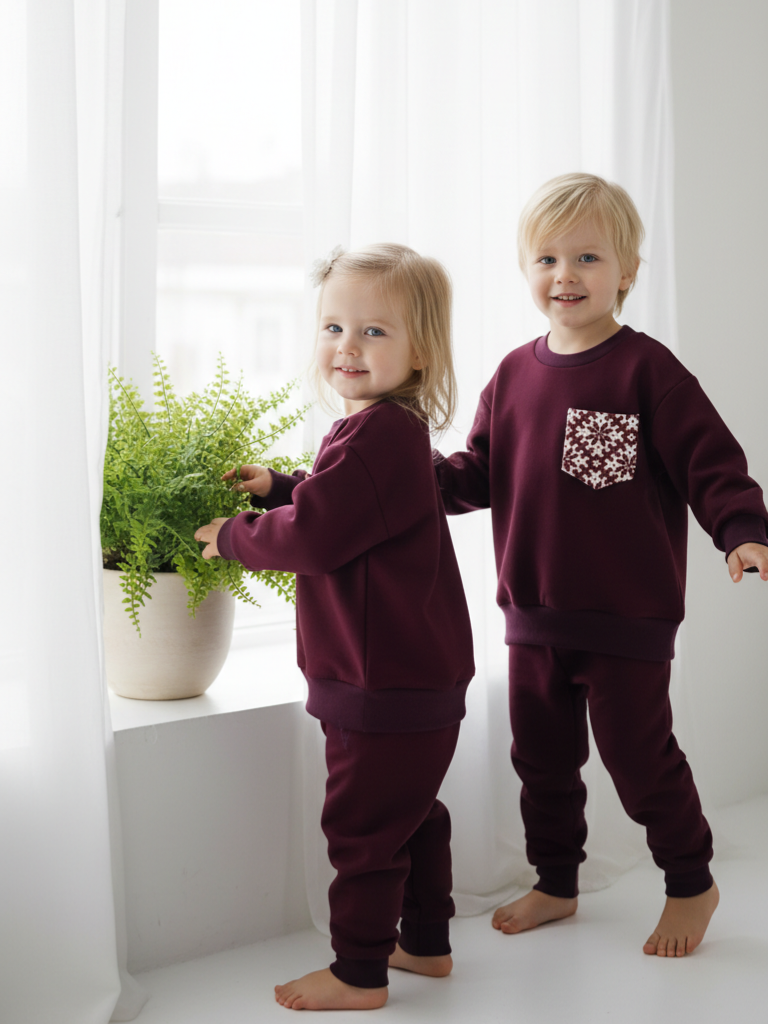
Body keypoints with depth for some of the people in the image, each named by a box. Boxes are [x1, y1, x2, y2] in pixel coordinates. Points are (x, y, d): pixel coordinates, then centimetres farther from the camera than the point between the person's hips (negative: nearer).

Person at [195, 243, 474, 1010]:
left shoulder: (379, 434, -23)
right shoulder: (388, 429, 11)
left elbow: (313, 538, -25)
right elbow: (342, 509, 25)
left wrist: (231, 536, -9)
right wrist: (278, 487, 11)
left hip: (388, 685, -11)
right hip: (414, 675, 11)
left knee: (362, 823, 2)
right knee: (411, 813, 21)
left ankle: (360, 973, 15)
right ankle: (426, 943, 36)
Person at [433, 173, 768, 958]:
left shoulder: (647, 370, -10)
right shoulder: (514, 375, 6)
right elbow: (477, 475, 10)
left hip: (628, 613, -5)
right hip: (533, 612, 6)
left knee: (638, 753, 5)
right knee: (541, 754, 16)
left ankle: (691, 884, 29)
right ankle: (555, 883, 37)